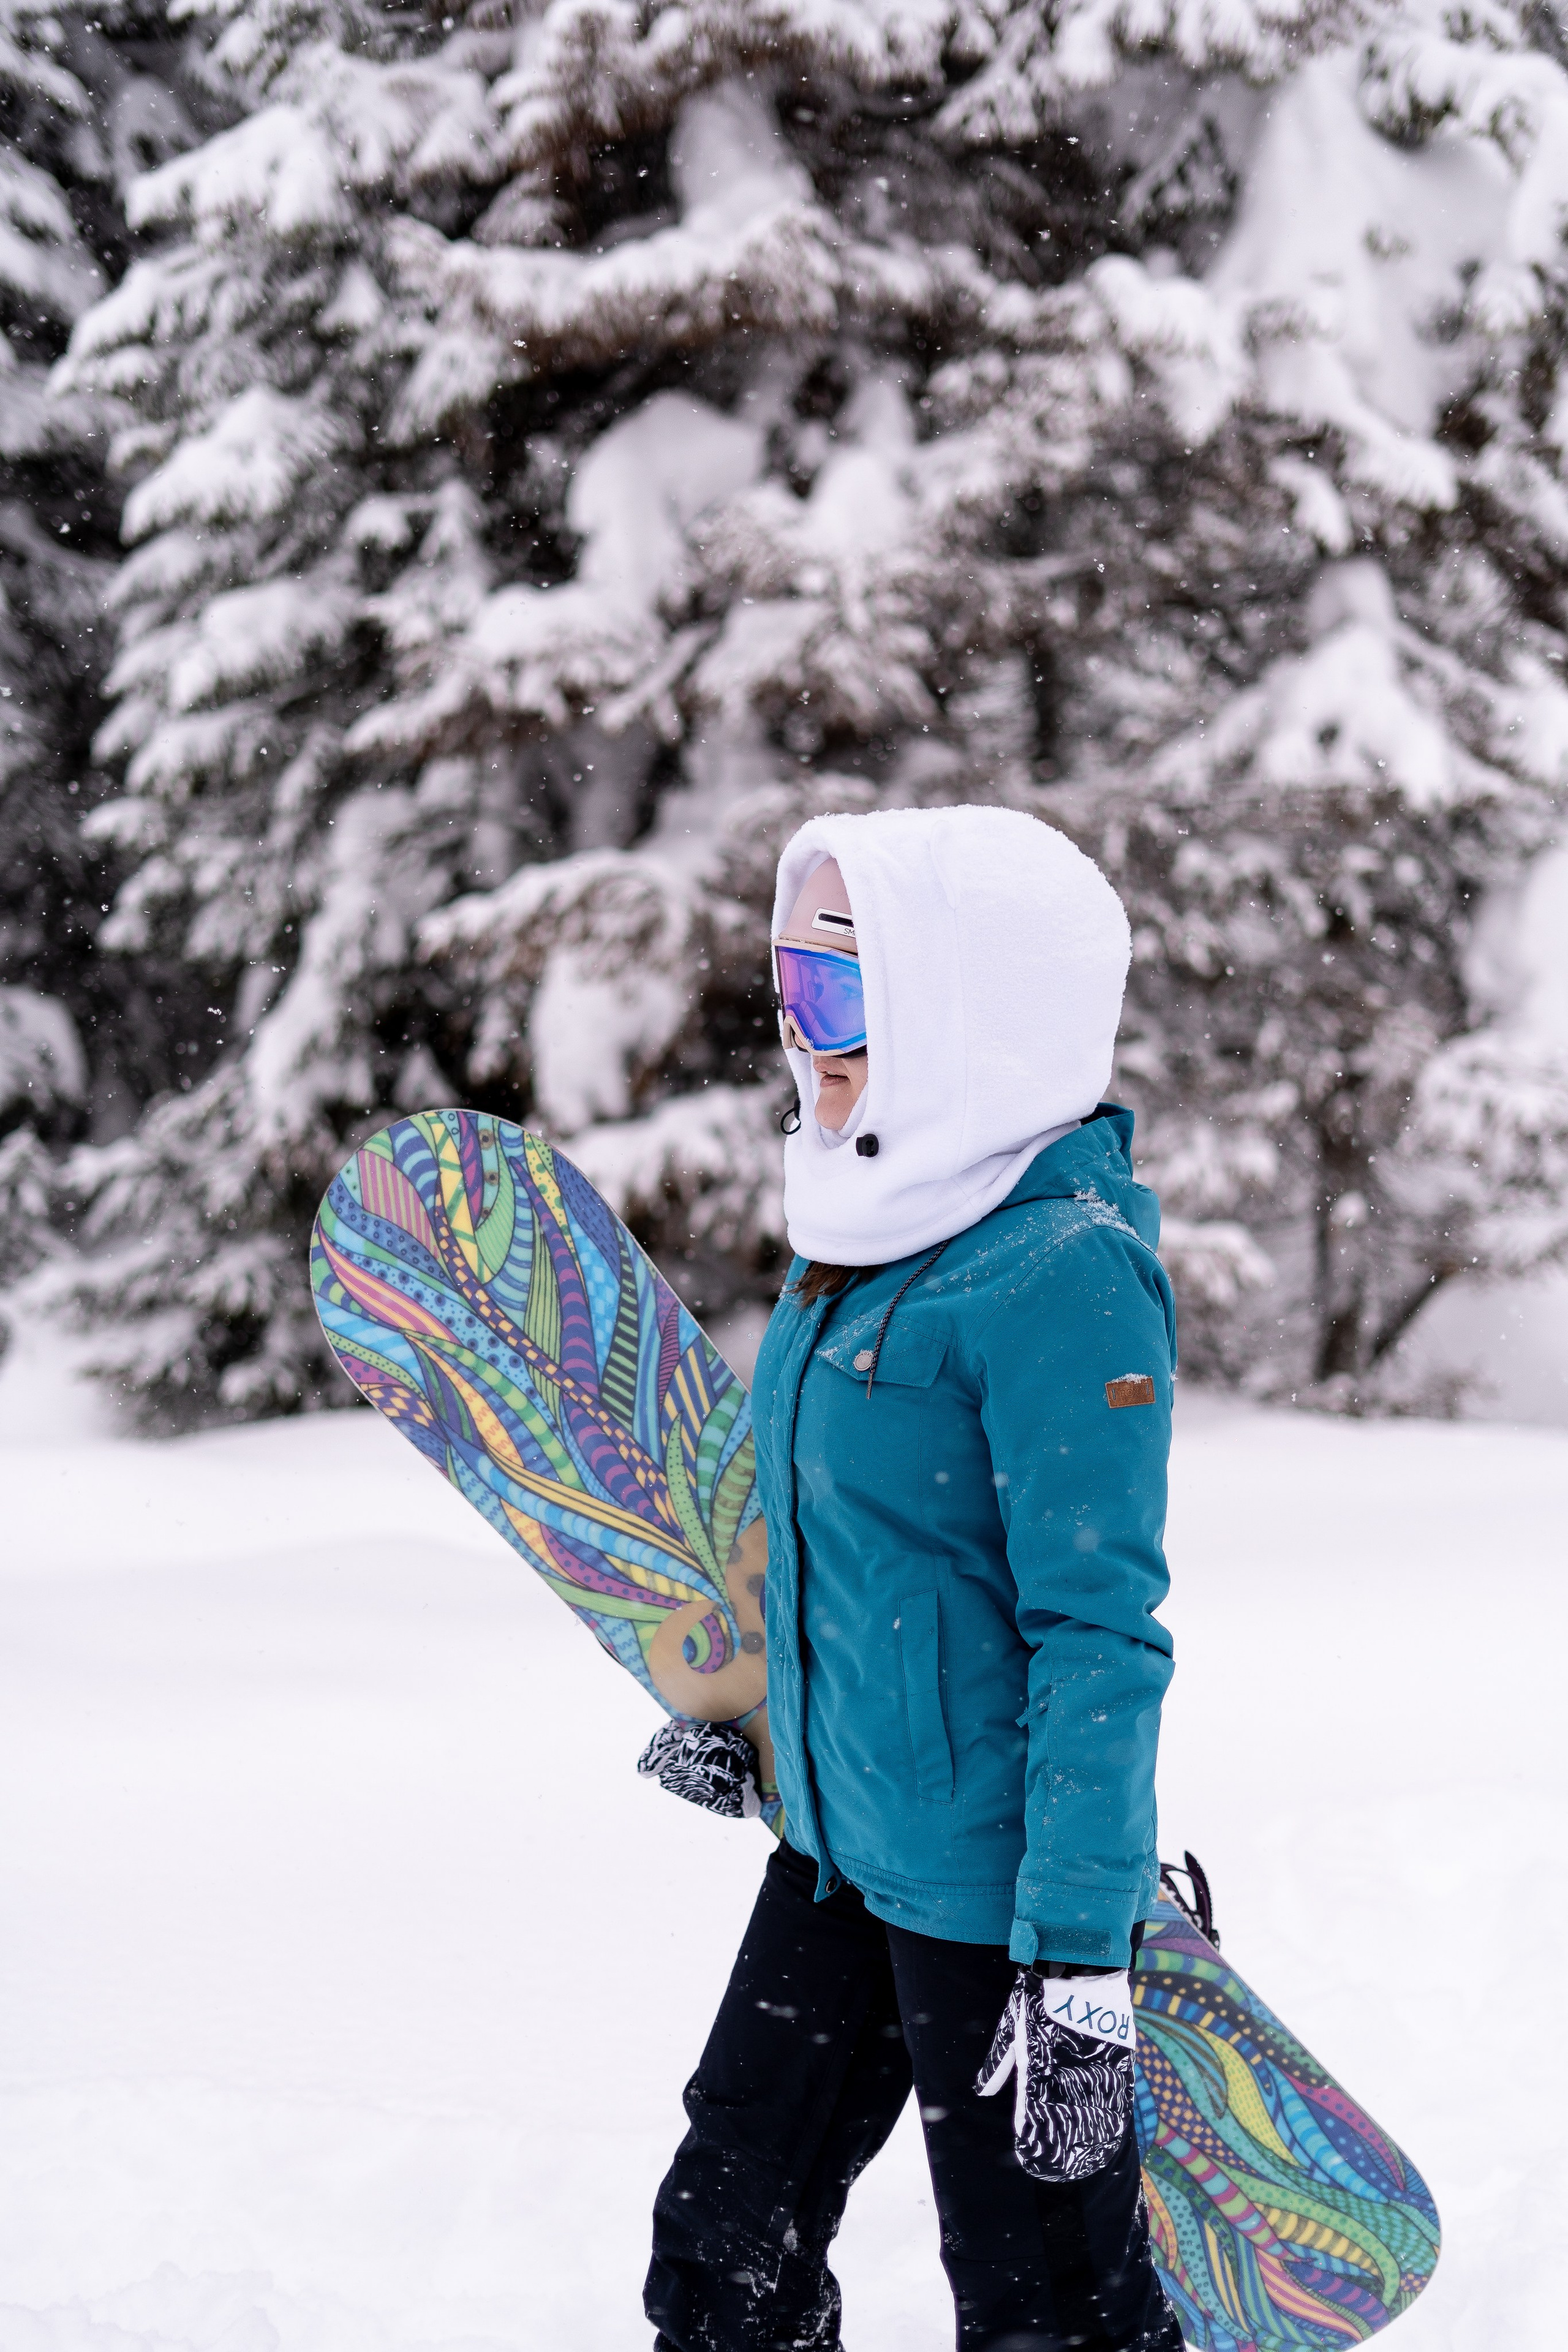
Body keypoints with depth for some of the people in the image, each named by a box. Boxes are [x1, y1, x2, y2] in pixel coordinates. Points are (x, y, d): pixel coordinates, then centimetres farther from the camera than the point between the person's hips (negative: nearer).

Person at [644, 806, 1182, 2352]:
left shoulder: (1064, 1272, -22)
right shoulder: (871, 1223, 6)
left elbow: (1099, 1634, -23)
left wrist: (1079, 1966, -23)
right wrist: (736, 1723, 26)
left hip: (991, 1877, -9)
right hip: (841, 1842, 9)